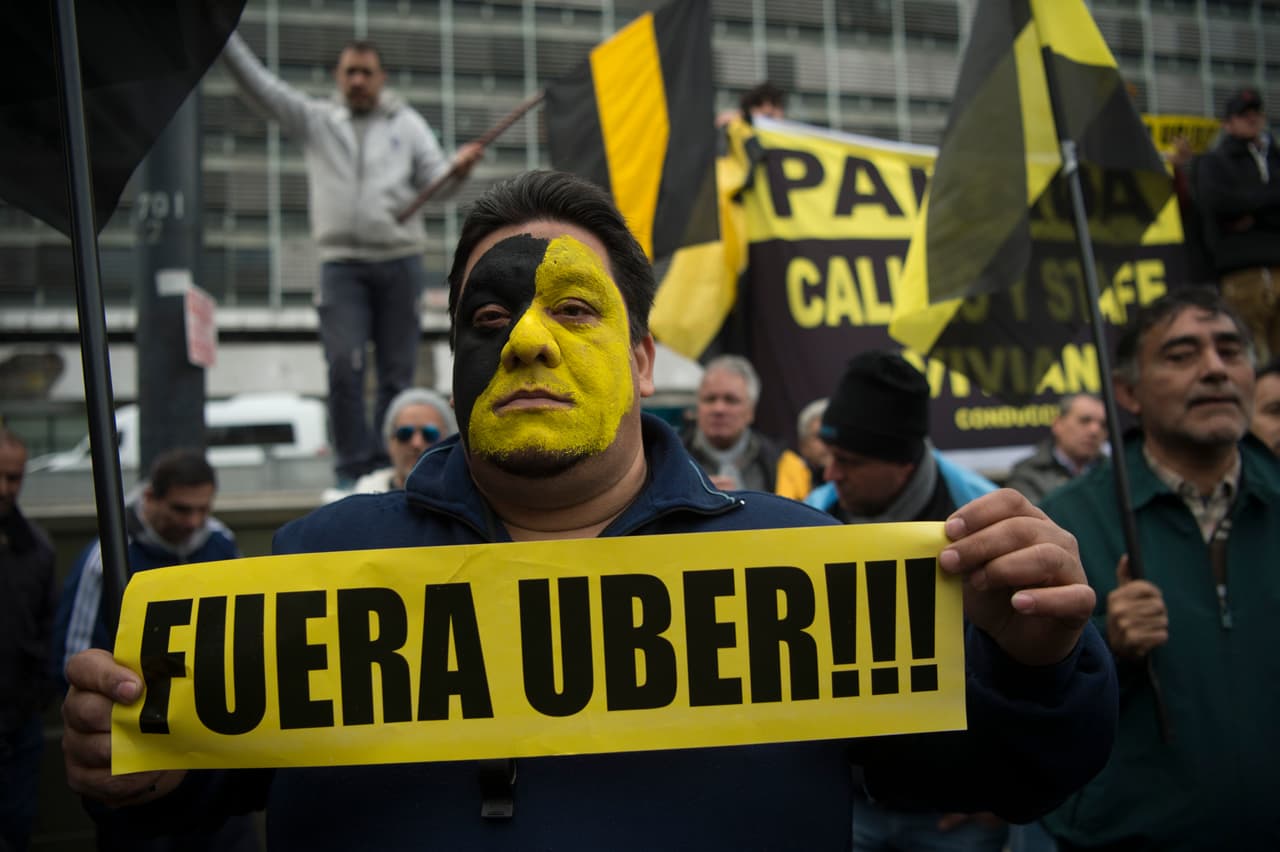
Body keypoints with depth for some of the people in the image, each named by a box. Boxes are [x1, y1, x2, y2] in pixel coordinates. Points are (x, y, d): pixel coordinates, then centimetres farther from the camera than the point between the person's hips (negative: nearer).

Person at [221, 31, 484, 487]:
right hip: (341, 263, 0)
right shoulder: (316, 120, 12)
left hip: (400, 261, 0)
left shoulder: (407, 123, 12)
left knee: (397, 372, 2)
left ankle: (390, 467, 10)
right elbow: (260, 85, 6)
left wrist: (458, 168, -16)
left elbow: (435, 182, 6)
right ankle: (354, 466, -3)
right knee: (344, 367, -11)